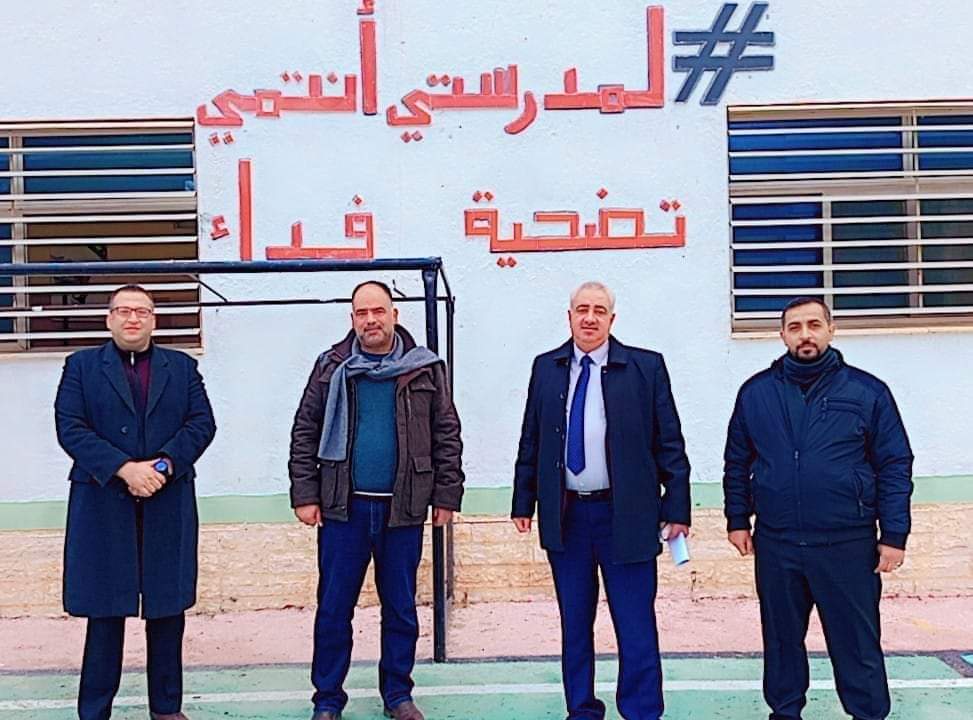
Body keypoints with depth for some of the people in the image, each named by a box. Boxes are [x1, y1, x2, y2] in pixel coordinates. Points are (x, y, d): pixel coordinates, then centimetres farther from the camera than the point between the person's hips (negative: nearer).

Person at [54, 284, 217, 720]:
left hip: (168, 506, 2)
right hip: (103, 507, -1)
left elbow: (202, 422, 2)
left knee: (168, 609, 8)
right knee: (104, 610, 4)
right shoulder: (82, 365, 7)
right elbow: (70, 426, -5)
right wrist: (124, 468, -17)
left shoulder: (182, 367, 11)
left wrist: (164, 464, -14)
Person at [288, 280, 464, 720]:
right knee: (333, 609, 6)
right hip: (343, 507, 0)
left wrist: (446, 496, 0)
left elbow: (446, 435, 4)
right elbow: (305, 433, 4)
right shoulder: (331, 367, 3)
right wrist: (304, 495, -2)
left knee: (401, 609, 11)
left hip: (403, 510, 0)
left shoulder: (425, 369, 3)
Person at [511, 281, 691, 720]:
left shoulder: (646, 367, -2)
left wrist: (676, 509, -4)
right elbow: (530, 442, 10)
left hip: (625, 515, -3)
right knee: (574, 622, 13)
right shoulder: (546, 368, 7)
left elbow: (669, 443, -1)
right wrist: (523, 502, 7)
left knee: (635, 626, 1)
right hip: (564, 514, 3)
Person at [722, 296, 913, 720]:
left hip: (847, 544, -2)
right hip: (775, 544, 2)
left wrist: (894, 536, -4)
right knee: (781, 638, 14)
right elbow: (737, 462, 11)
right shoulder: (756, 392, 4)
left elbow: (895, 466, 0)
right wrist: (737, 520, 8)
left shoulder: (867, 391, -1)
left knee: (857, 643, 5)